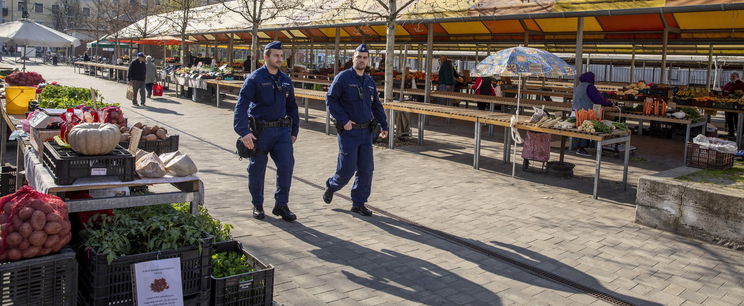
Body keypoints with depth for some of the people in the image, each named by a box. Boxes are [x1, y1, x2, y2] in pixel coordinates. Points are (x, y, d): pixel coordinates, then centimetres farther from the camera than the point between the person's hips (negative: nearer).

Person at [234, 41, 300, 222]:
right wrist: (243, 131, -25)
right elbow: (241, 105, -14)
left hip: (282, 130, 4)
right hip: (260, 131, -4)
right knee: (257, 169, 7)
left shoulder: (285, 80, 12)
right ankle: (257, 205, 24)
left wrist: (294, 131, 16)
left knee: (287, 164, -7)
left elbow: (292, 106, 21)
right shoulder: (255, 78, -6)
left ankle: (281, 205, 6)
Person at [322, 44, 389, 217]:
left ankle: (358, 203, 14)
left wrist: (384, 126, 9)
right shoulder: (343, 77, -6)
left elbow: (377, 106, 18)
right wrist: (344, 120, -15)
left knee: (366, 170, 3)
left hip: (366, 132, 6)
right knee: (347, 168, -4)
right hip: (348, 131, -6)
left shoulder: (370, 82, 12)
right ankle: (332, 186, 27)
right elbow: (330, 100, -9)